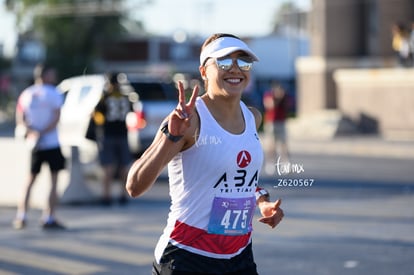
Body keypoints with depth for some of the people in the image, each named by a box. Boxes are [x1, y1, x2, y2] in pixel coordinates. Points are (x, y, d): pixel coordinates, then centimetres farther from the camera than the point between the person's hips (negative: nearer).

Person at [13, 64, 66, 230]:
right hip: (51, 144, -5)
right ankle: (49, 219, -3)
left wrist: (32, 132, -12)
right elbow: (56, 118, -17)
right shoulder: (54, 94, -7)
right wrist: (42, 134, -18)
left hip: (34, 145, 5)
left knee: (30, 180, 15)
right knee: (53, 181, 2)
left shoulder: (25, 94, 7)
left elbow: (20, 120, 0)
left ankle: (21, 217, 9)